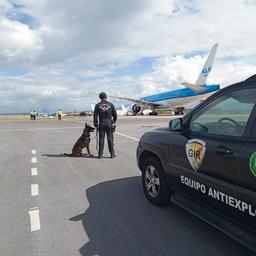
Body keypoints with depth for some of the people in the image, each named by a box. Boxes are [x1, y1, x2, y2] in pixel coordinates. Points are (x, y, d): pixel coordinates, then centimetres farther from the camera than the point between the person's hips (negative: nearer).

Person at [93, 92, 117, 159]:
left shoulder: (98, 105, 0)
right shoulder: (110, 104, 1)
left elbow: (95, 115, -2)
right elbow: (115, 114, 3)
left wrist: (96, 124, 5)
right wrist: (114, 122, 18)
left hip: (101, 124, 0)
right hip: (109, 123, 0)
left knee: (101, 139, 5)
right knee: (110, 139, 5)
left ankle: (100, 154, 8)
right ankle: (112, 154, 8)